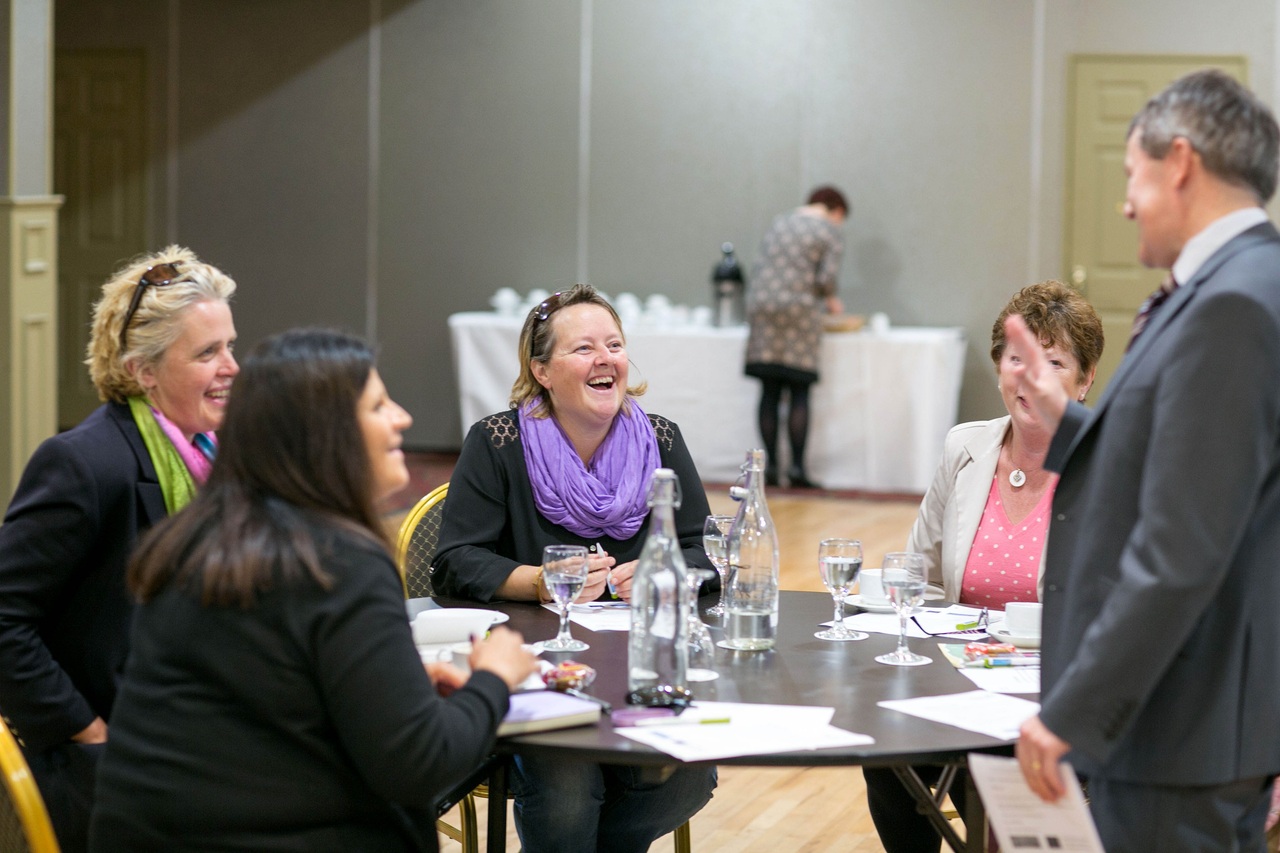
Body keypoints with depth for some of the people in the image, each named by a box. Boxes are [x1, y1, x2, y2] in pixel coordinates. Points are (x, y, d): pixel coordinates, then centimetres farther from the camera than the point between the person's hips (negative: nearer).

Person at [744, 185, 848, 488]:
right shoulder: (830, 232, 2)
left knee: (770, 392, 5)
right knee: (799, 393, -2)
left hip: (761, 307, 5)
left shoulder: (778, 224, 19)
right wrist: (831, 300, 10)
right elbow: (827, 277, -8)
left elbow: (759, 267, 17)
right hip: (799, 312, -5)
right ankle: (797, 467, -5)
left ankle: (770, 466, 5)